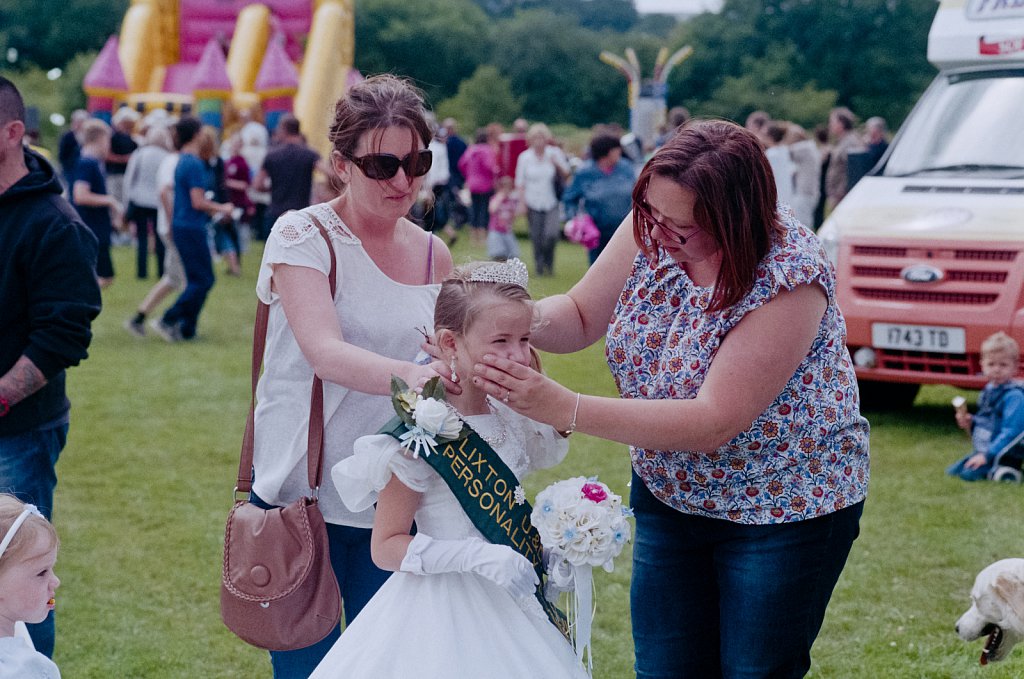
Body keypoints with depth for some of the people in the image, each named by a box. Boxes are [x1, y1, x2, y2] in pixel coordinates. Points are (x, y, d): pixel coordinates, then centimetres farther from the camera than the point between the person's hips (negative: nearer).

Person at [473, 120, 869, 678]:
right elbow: (581, 314, 2)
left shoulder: (789, 276, -29)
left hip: (782, 511, -5)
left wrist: (566, 409, -35)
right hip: (668, 496, 6)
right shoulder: (651, 231, -12)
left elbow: (714, 421, -32)